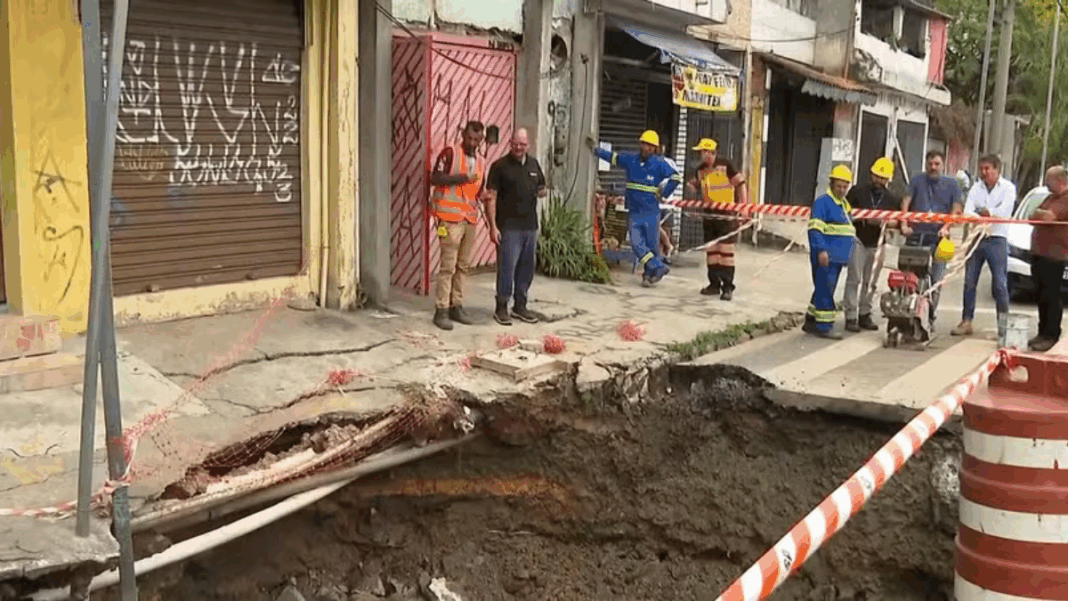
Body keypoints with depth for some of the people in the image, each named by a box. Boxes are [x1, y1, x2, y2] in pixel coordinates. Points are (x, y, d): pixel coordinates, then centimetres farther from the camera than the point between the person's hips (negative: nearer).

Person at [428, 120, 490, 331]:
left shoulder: (480, 163, 17)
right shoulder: (450, 153, -3)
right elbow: (435, 179, -13)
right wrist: (462, 177, -18)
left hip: (470, 218, 7)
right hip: (450, 218, -7)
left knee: (463, 266, 9)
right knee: (448, 265, -8)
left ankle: (456, 307, 17)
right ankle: (441, 311, -3)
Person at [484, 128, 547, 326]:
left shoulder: (533, 164, 12)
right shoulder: (500, 166, -6)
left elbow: (541, 188, 24)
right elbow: (491, 197, -9)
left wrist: (542, 192, -2)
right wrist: (493, 226, -16)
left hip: (530, 226, 6)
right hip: (509, 227, -6)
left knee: (527, 267, 11)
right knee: (507, 267, -6)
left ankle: (520, 306, 23)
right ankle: (501, 308, 6)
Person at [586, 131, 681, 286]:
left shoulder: (659, 163, -5)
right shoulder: (630, 159, 6)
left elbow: (676, 177, -1)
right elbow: (612, 157, 22)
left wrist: (663, 194, -3)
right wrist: (595, 149, 24)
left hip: (651, 213, -3)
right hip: (633, 212, 3)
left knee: (652, 245, 2)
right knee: (637, 244, -8)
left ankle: (649, 275, 12)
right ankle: (659, 267, -2)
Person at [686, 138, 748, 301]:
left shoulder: (725, 166, -10)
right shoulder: (701, 169, 9)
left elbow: (740, 183, -8)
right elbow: (696, 186, 23)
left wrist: (743, 206, -13)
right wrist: (691, 186, -2)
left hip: (726, 215, -7)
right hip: (709, 214, 7)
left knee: (726, 250, -7)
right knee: (711, 250, 10)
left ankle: (728, 287, -3)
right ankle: (714, 284, 21)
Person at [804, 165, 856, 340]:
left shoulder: (844, 205, 21)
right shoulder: (822, 202, -9)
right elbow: (815, 228, -18)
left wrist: (848, 254, 28)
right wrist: (821, 250, -27)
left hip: (837, 257, 9)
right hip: (825, 256, -9)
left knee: (825, 290, 13)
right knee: (825, 289, -8)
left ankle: (811, 322, 21)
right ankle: (824, 326, -5)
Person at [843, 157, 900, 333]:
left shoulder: (892, 200, 11)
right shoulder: (857, 192, 4)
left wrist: (883, 222, -14)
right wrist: (862, 219, -14)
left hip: (877, 243, 3)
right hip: (858, 240, -3)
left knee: (870, 281, 7)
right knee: (854, 278, -8)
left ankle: (865, 315, 16)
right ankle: (851, 317, -7)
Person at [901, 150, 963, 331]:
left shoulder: (951, 185, 11)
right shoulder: (918, 180, 9)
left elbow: (956, 209, 6)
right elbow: (906, 202, 0)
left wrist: (946, 227, -11)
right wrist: (904, 224, -14)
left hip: (938, 238, 0)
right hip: (915, 236, 0)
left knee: (936, 281, 0)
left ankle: (930, 317, 11)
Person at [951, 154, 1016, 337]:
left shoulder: (1008, 188, 4)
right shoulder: (976, 188, 11)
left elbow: (1005, 209, -12)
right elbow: (967, 211, -3)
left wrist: (989, 212, -21)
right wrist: (979, 218, -22)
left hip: (996, 239, -3)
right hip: (975, 238, 3)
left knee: (1000, 283, -4)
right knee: (969, 282, 4)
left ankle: (1003, 323, 2)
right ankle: (966, 321, 10)